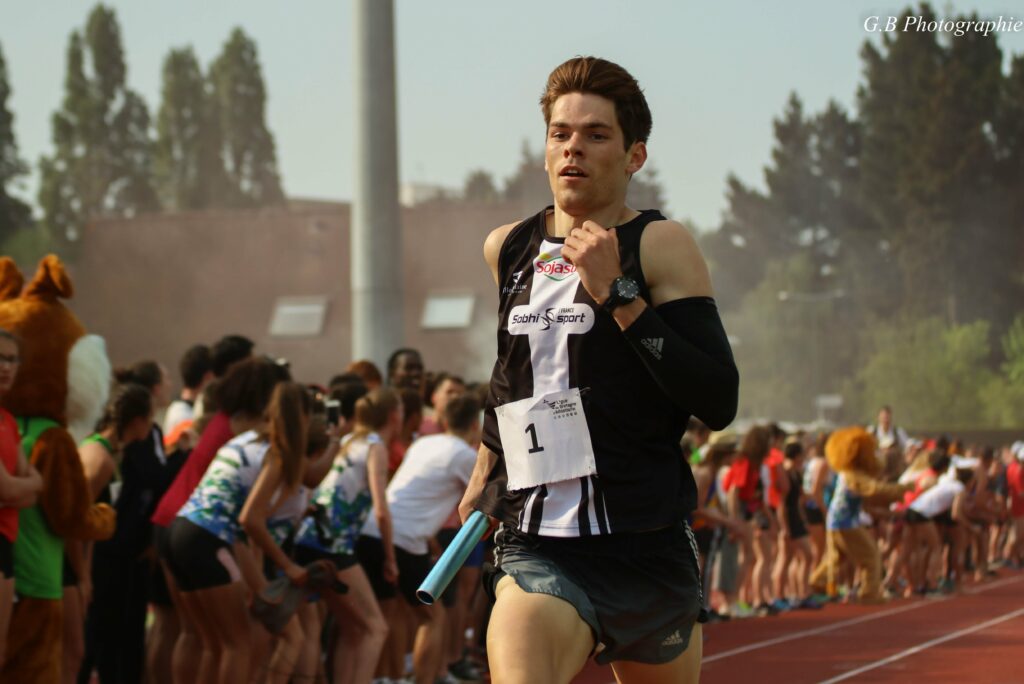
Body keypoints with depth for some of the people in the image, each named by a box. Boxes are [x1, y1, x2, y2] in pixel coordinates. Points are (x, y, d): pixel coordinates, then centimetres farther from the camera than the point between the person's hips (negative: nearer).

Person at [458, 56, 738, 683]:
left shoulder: (660, 245, -4)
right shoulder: (507, 249, 10)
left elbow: (719, 403, -15)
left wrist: (618, 293, -18)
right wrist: (483, 475, 32)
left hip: (648, 553, -2)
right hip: (537, 552, 2)